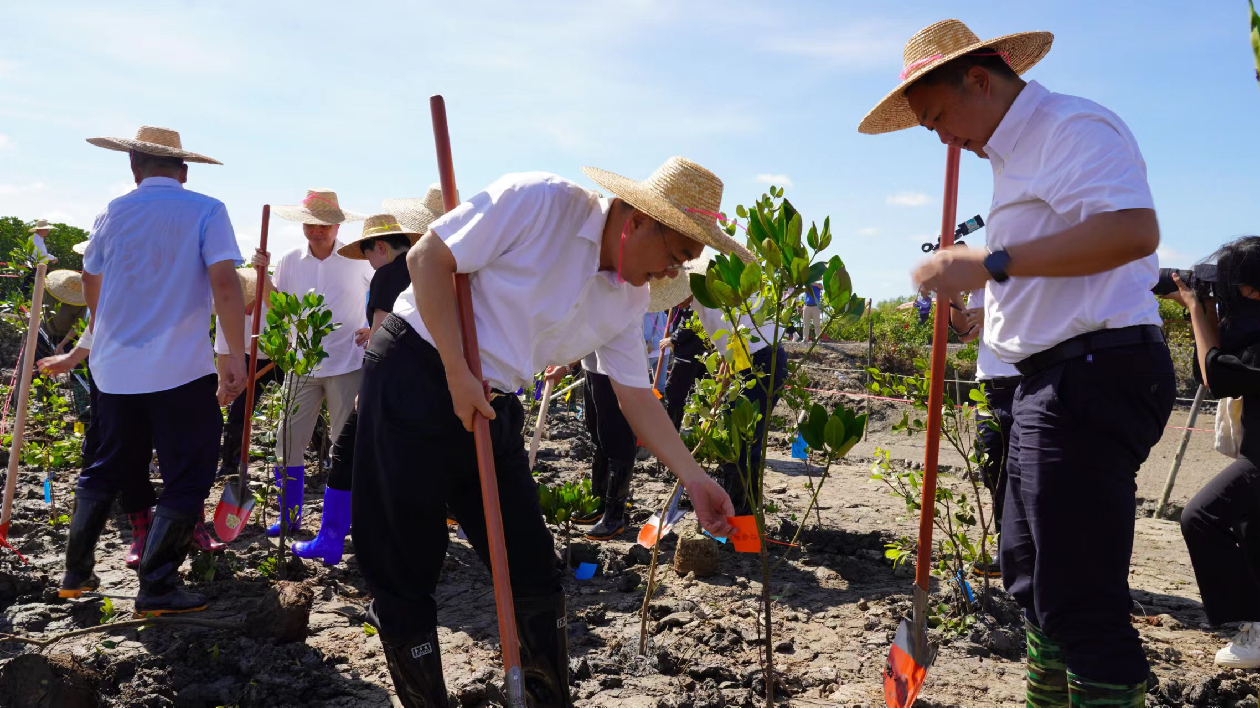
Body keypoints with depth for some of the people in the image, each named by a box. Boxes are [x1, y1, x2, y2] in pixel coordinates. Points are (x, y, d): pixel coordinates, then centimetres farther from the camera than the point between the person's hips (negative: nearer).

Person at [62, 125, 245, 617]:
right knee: (187, 478, 4)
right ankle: (156, 587, 3)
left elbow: (90, 286, 21)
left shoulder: (112, 213, 9)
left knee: (107, 469, 20)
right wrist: (237, 355, -13)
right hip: (181, 372, -5)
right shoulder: (206, 211, -5)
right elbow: (224, 284, -17)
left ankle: (76, 573, 28)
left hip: (114, 368, 5)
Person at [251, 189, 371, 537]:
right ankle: (290, 515, 19)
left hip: (346, 364, -3)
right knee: (287, 441, 5)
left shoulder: (357, 259, -3)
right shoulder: (291, 260, 5)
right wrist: (263, 273, -8)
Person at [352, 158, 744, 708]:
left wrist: (694, 479, -4)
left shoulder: (629, 300, 3)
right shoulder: (542, 202, -18)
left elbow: (636, 397, 6)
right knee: (403, 579, 1)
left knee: (535, 575, 7)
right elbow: (427, 257, -17)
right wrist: (458, 376, -19)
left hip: (492, 408, 6)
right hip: (416, 373, -6)